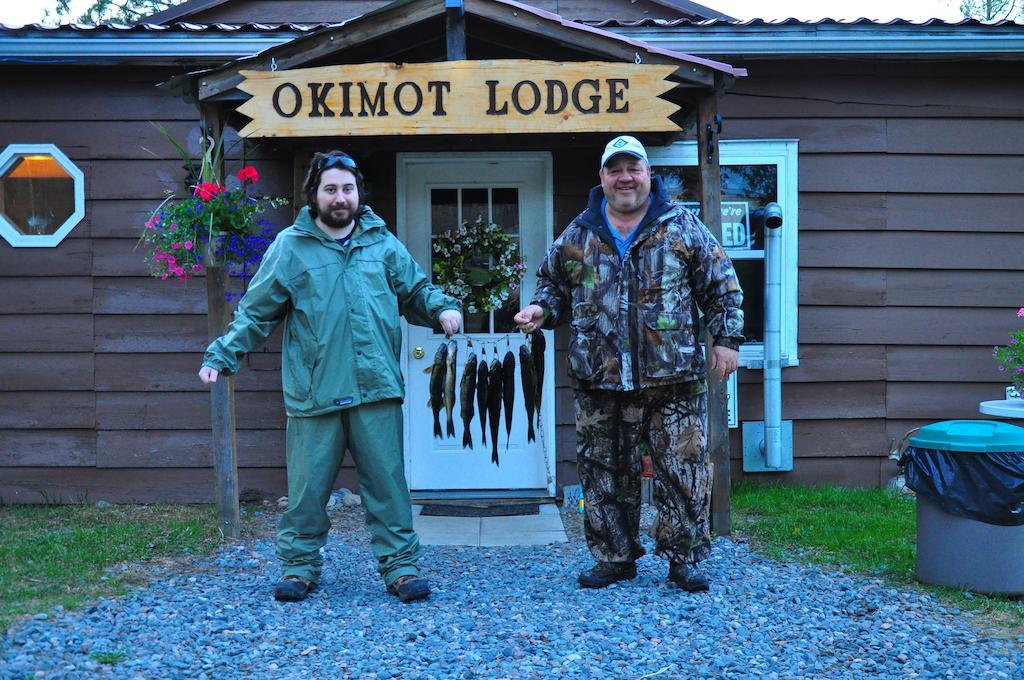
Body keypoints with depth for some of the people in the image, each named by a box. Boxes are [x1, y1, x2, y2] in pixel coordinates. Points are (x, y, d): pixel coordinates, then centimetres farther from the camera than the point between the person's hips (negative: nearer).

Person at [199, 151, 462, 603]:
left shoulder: (382, 242, 12)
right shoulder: (289, 247, 6)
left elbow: (415, 289, 21)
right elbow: (255, 312, 10)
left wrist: (443, 308, 1)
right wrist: (221, 355, 1)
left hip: (376, 389, 1)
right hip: (313, 393, -1)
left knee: (387, 481, 4)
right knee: (308, 486, 4)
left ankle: (399, 566, 14)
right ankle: (299, 566, 21)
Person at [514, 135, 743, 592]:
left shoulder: (682, 227, 4)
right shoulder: (577, 236, 9)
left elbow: (721, 284, 6)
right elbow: (554, 284, 21)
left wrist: (726, 338, -1)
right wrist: (541, 310, 0)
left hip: (673, 380, -2)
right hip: (600, 382, 2)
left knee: (683, 469, 0)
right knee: (605, 472, 8)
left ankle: (684, 558, 14)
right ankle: (614, 558, 22)